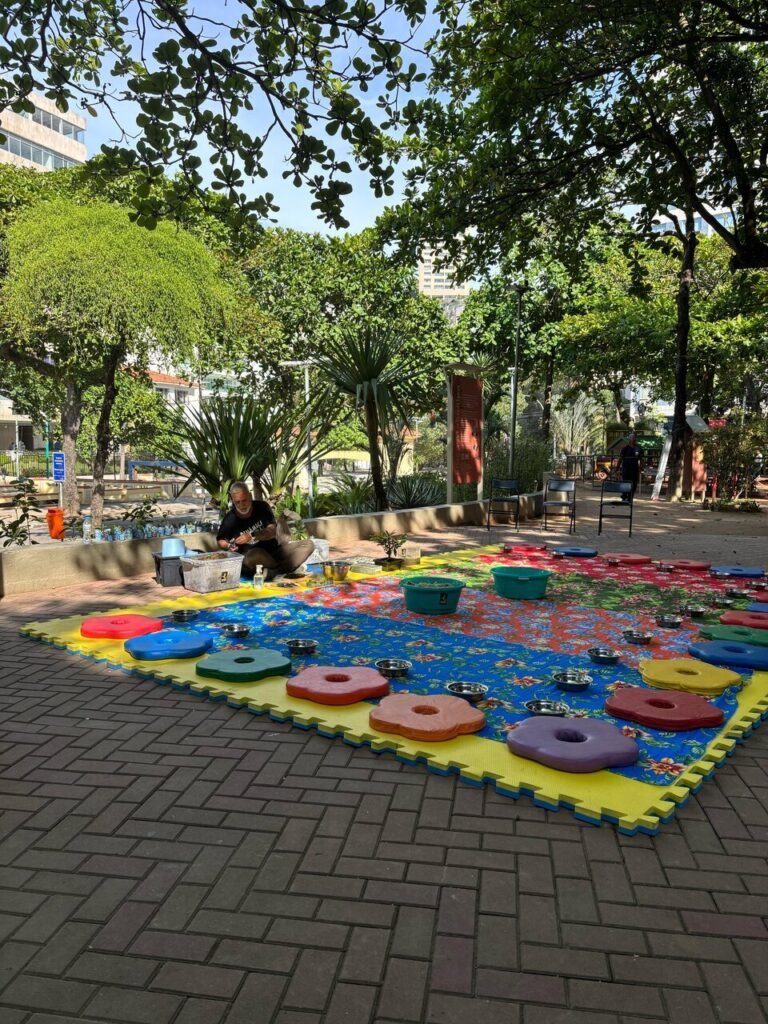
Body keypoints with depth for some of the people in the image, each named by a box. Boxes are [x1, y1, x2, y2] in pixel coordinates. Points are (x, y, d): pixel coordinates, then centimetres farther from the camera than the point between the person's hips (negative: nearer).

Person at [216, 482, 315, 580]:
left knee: (308, 545, -12)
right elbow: (220, 540, 8)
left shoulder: (262, 507, -3)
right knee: (252, 557, -41)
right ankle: (283, 567, -13)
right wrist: (228, 546, -16)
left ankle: (274, 571, -24)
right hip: (252, 555, -3)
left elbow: (272, 531, -12)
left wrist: (252, 536, -28)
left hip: (275, 551, 3)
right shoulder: (230, 520, -9)